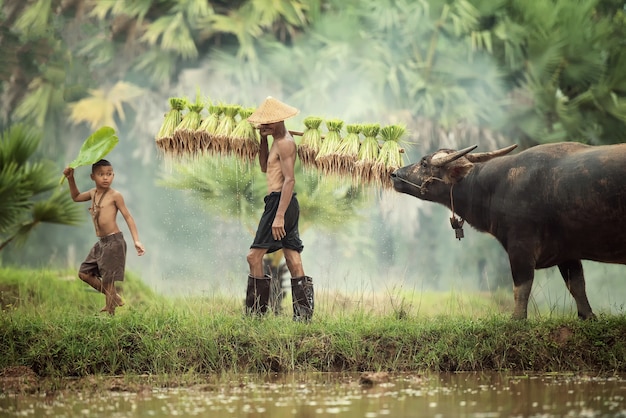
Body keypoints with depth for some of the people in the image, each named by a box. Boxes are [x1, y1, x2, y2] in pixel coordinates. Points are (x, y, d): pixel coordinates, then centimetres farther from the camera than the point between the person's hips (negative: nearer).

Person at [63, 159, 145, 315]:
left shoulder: (115, 196, -9)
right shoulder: (93, 193, 11)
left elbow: (128, 217, -8)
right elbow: (76, 197, 29)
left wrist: (136, 240, -15)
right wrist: (71, 179, 15)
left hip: (114, 242, -8)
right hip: (101, 242, 8)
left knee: (108, 279, -7)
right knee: (84, 273, 12)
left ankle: (110, 311, 2)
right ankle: (114, 298, 22)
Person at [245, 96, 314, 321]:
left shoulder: (284, 143, -14)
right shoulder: (278, 140, 18)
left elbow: (289, 180, -21)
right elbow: (265, 168, 27)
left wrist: (279, 216, -27)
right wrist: (263, 140, 13)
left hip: (280, 202, -10)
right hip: (284, 204, 10)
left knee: (255, 256, -8)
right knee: (294, 262, 6)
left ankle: (255, 312, -7)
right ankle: (304, 314, 3)